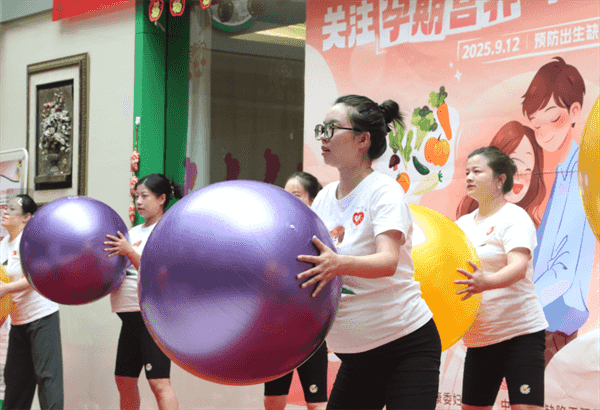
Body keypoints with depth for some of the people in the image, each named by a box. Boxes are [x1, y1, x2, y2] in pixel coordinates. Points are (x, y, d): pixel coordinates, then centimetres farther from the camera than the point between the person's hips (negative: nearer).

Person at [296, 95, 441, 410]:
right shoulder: (324, 198, 7)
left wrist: (338, 264, -46)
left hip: (407, 345, -7)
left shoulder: (383, 191, -13)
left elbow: (388, 261, -29)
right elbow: (306, 261, 12)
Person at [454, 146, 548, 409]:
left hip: (520, 331, -7)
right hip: (479, 337, 7)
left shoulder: (513, 217, -7)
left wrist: (486, 283, -43)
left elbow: (519, 267, -23)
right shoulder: (464, 224, 13)